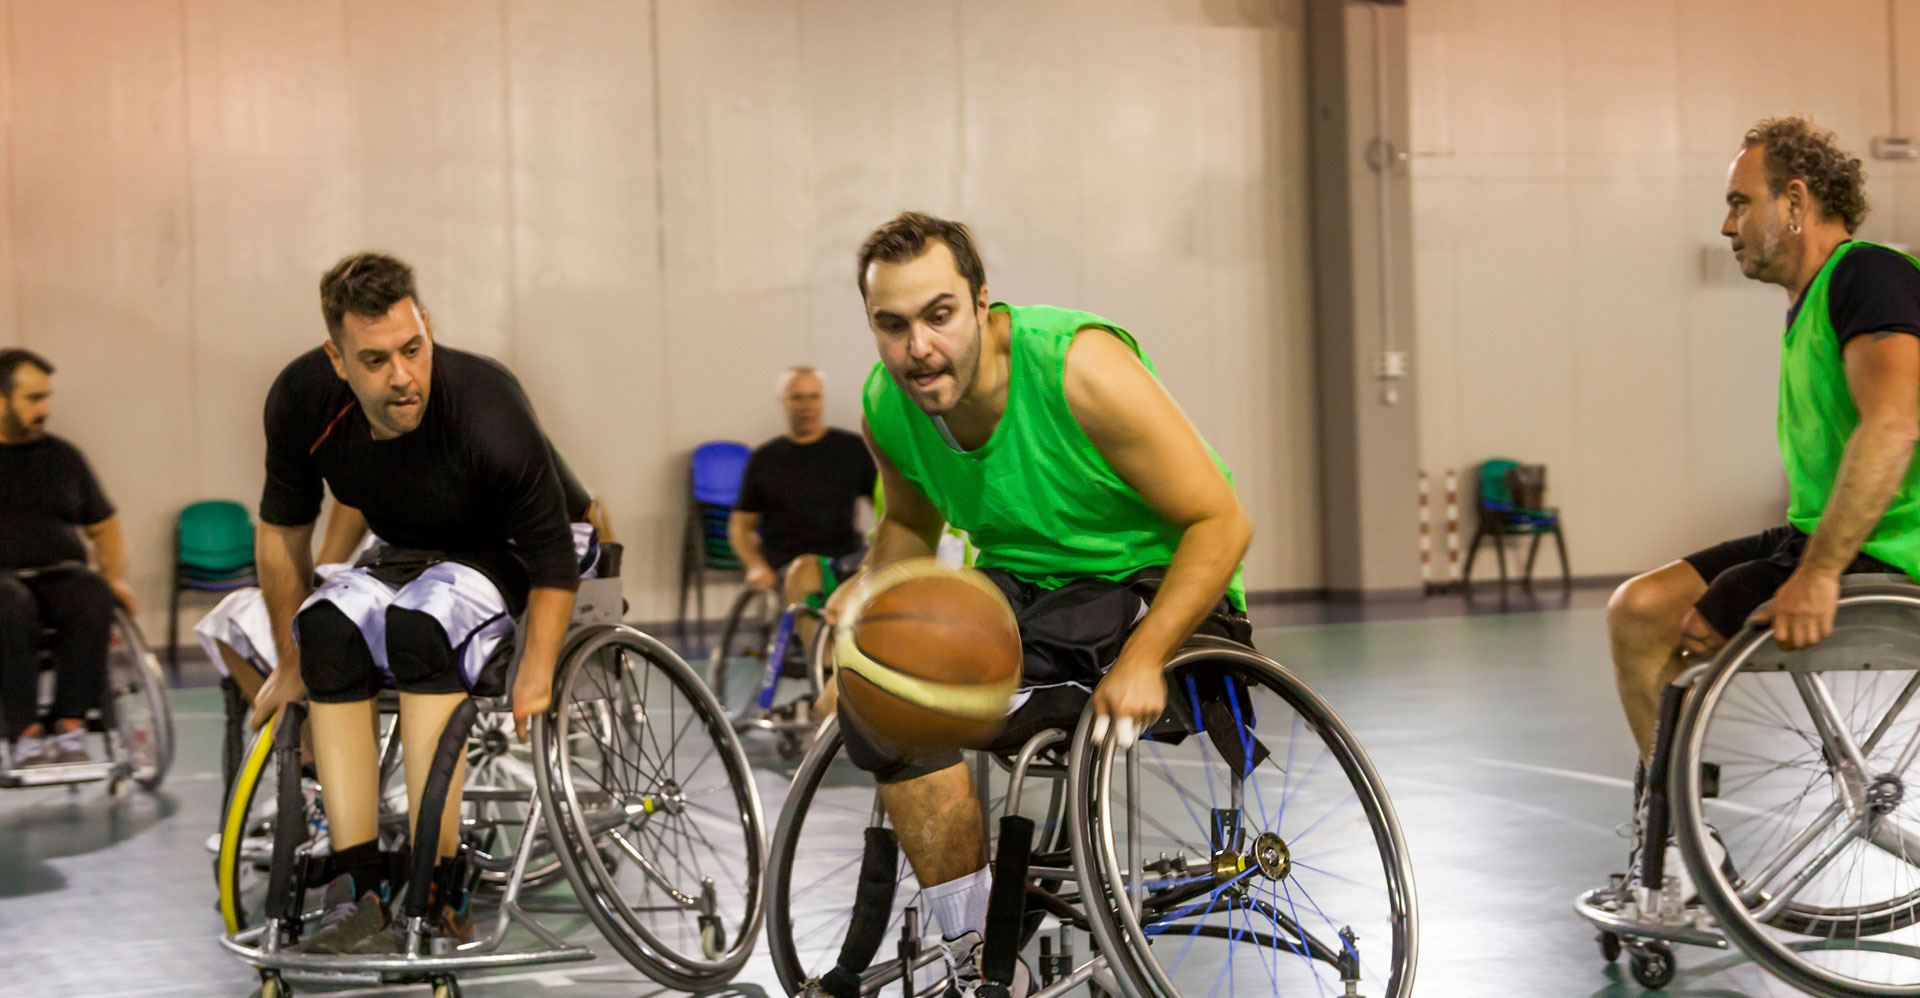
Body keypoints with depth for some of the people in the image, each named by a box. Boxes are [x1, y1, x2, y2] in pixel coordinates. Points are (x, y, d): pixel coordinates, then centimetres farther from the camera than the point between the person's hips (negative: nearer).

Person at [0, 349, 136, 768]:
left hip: (60, 575, 3)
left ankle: (71, 724, -31)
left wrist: (116, 578, 5)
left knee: (93, 594, -33)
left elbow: (104, 527, 25)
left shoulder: (63, 457, 20)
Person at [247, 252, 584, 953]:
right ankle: (360, 891, -28)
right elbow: (283, 533, -2)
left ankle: (439, 895, -34)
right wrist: (292, 665, 4)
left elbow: (553, 560, -21)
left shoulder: (489, 415, -33)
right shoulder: (301, 400, -19)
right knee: (328, 626, -27)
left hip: (508, 559, -5)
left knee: (416, 624, -35)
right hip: (409, 559, 5)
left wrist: (535, 675, -27)